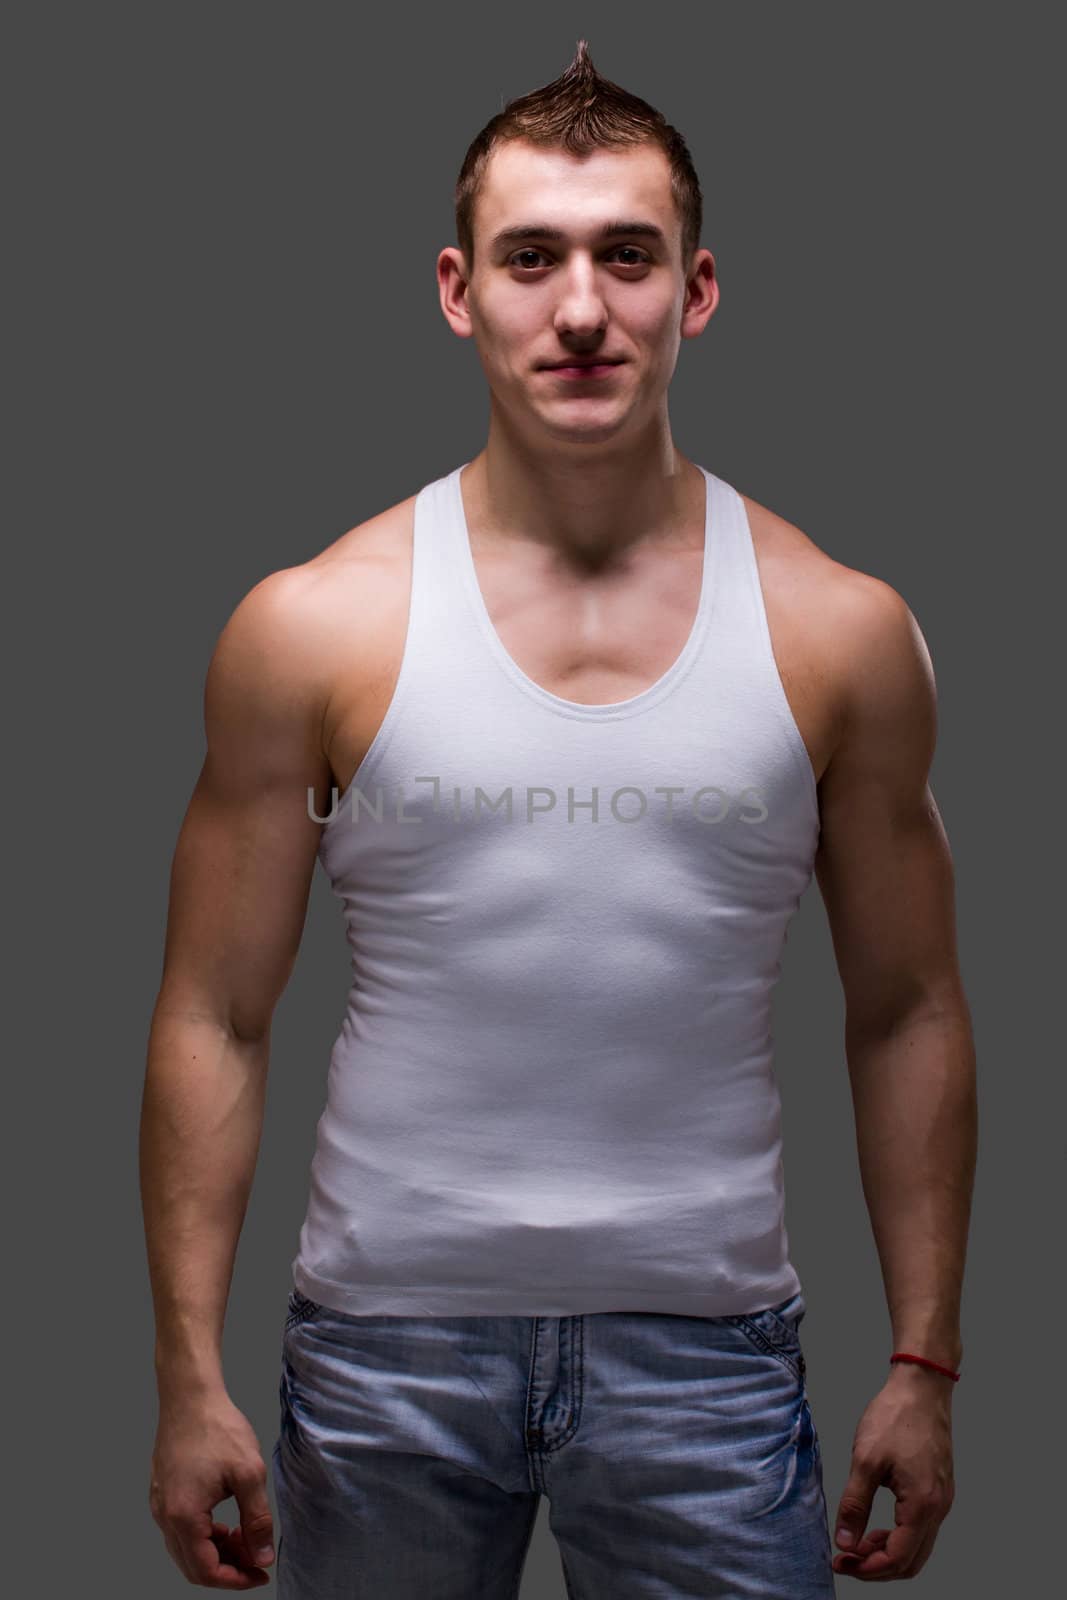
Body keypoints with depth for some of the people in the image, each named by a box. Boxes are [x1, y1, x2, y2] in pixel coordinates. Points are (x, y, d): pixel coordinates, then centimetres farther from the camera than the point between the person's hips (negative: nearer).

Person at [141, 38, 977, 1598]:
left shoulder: (843, 633, -2)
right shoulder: (310, 628, -5)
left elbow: (908, 1013, 4)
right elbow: (215, 1022, -2)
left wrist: (926, 1365, 3)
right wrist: (190, 1379, -4)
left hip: (704, 1346, 1)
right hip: (386, 1338, 0)